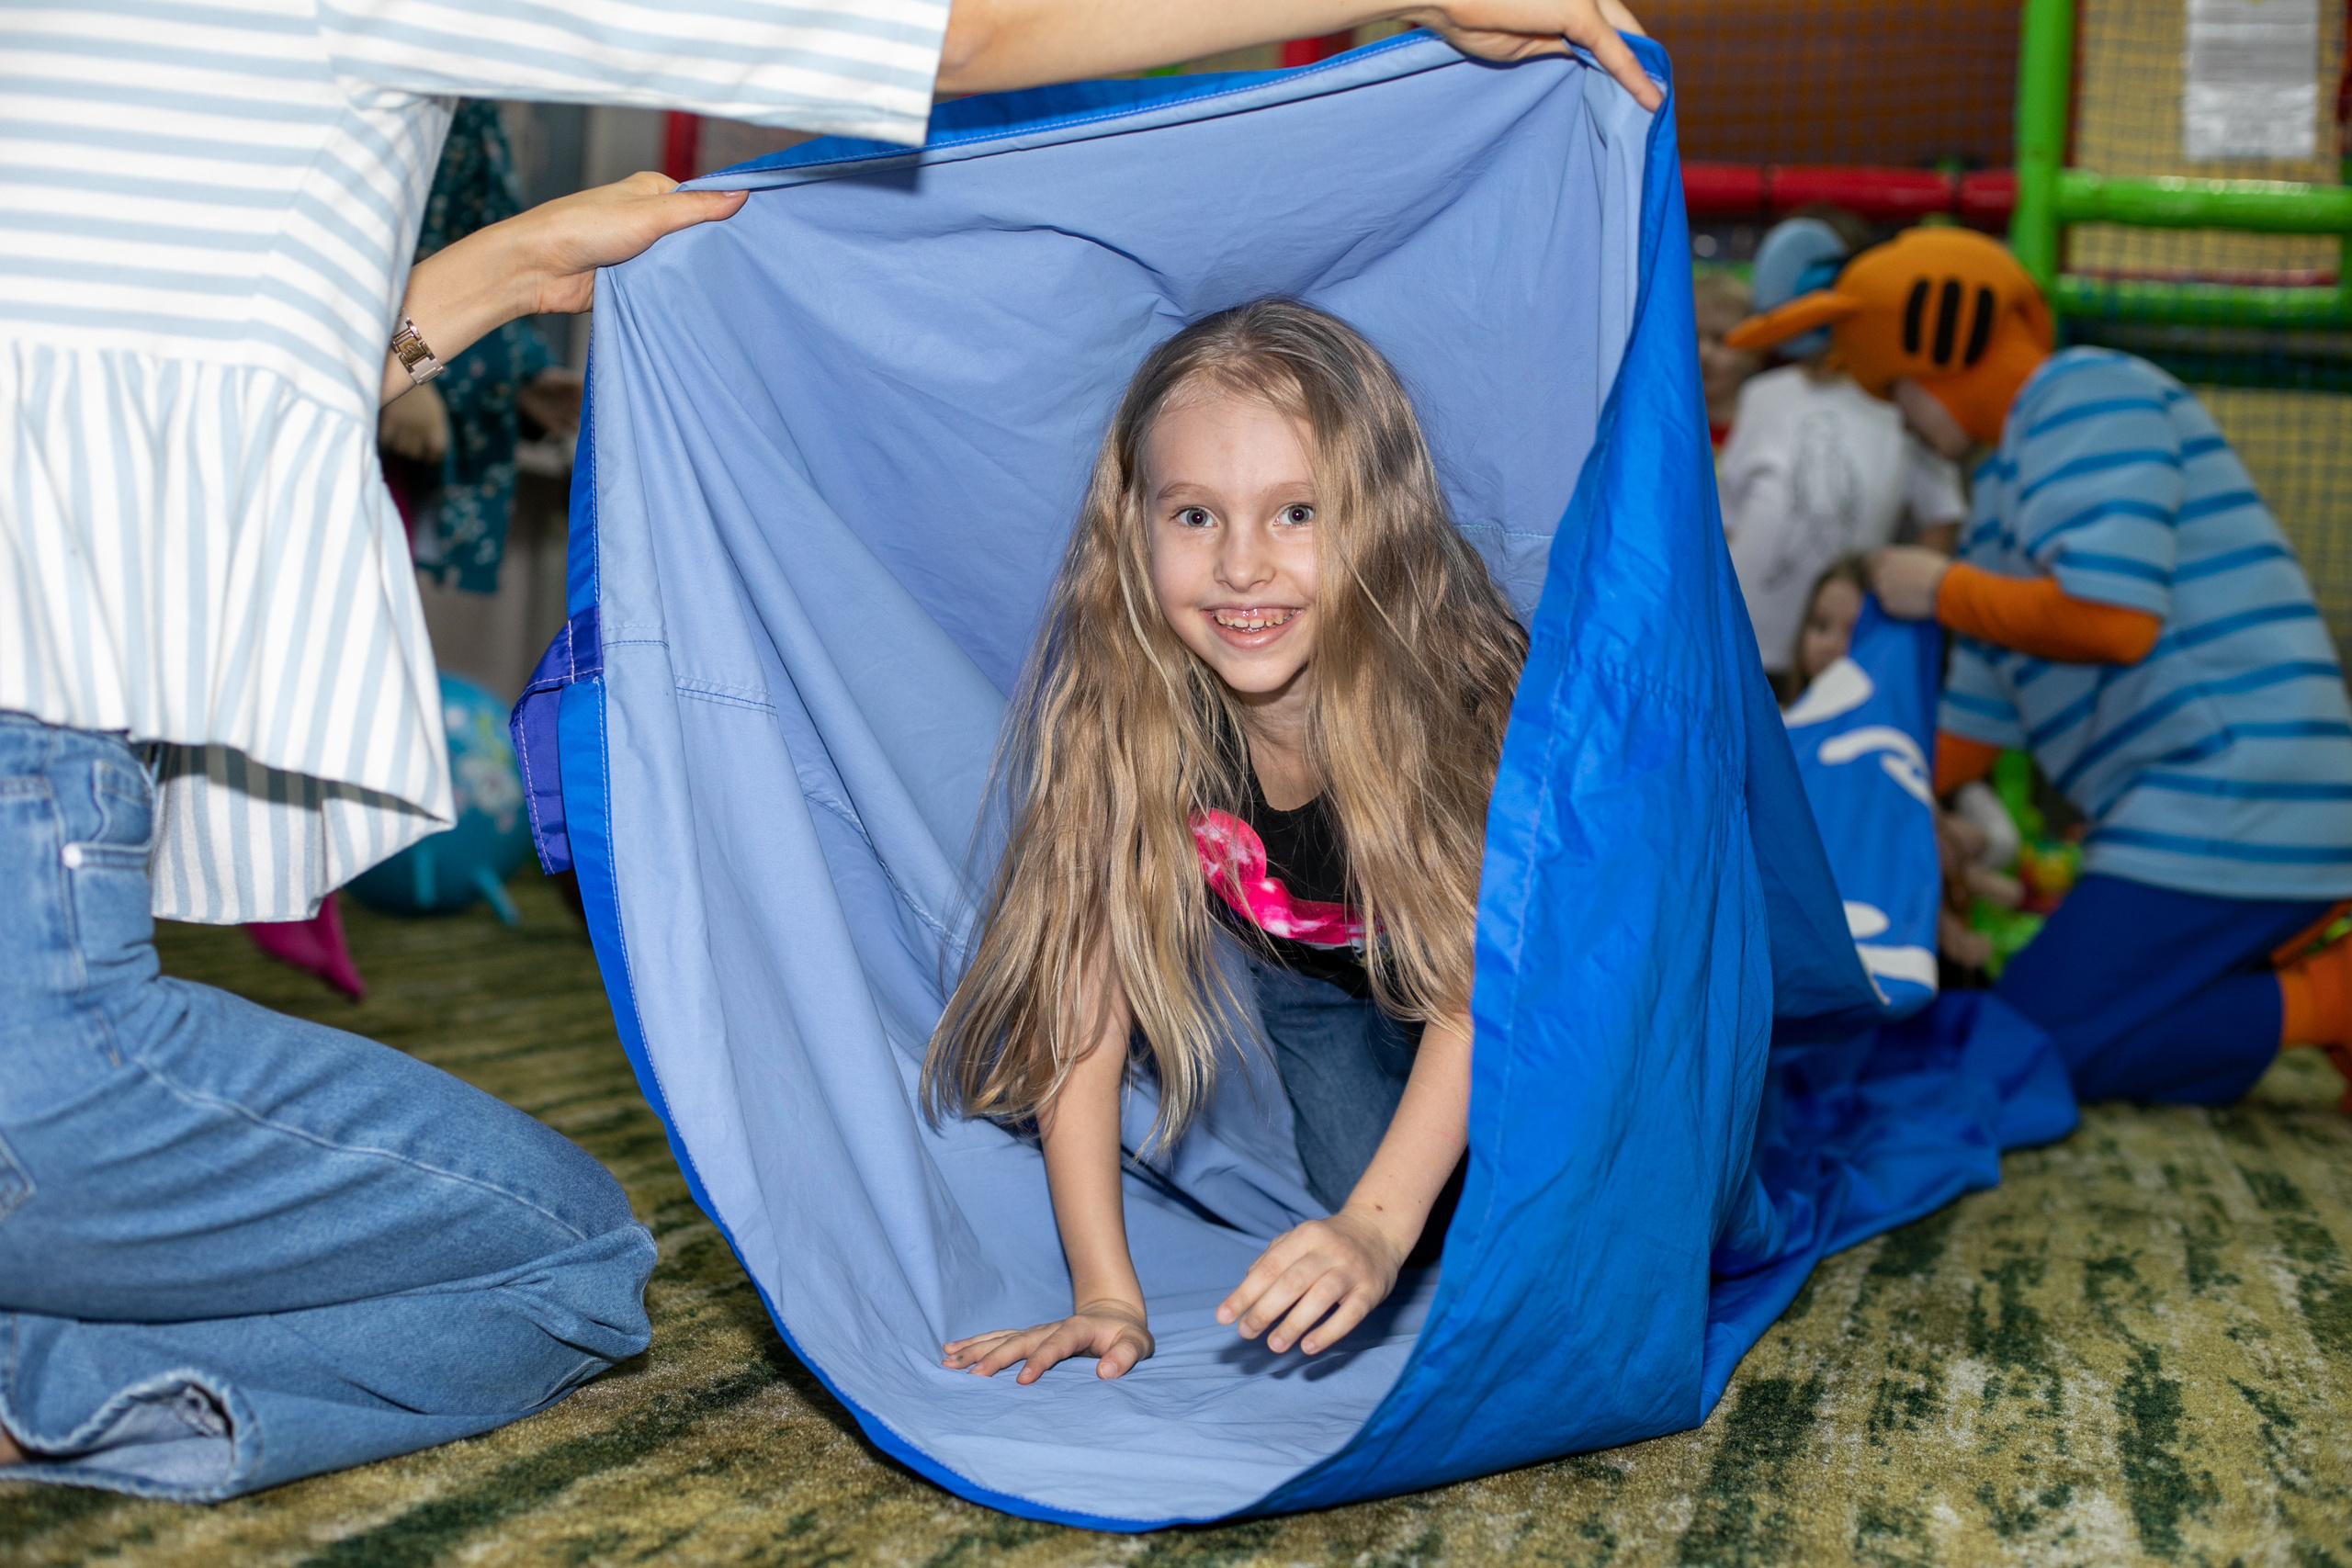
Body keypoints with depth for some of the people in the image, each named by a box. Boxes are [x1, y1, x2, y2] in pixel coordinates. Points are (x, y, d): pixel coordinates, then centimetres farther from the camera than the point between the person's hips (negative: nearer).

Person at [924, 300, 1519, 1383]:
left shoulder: (1464, 691, -35)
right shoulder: (1118, 710, -29)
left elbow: (1481, 984, -30)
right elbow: (1084, 989, -26)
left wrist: (1376, 1228, -43)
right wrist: (1107, 1295, -31)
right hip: (1317, 987, 2)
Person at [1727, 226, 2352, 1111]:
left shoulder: (2090, 397, -7)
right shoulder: (2010, 492, 22)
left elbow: (2112, 618, -23)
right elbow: (1967, 736, 23)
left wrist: (1942, 590, -6)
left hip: (2226, 805, -10)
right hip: (2200, 811, 10)